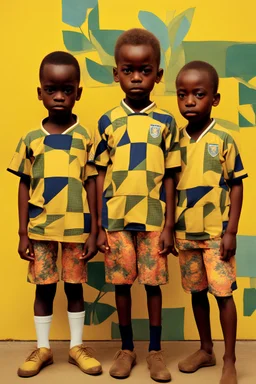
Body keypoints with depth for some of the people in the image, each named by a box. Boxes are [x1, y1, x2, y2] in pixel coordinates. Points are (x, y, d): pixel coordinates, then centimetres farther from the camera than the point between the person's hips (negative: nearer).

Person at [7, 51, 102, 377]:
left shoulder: (86, 137, -3)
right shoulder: (30, 139, 0)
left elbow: (91, 184, -1)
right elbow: (24, 186, 3)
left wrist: (93, 232, -3)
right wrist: (22, 233, 0)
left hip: (76, 228, -1)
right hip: (40, 228, 1)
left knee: (74, 287, 11)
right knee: (43, 287, 10)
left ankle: (77, 347, 27)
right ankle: (42, 348, 27)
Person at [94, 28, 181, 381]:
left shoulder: (166, 122, 0)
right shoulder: (107, 122, 1)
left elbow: (169, 177, 1)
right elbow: (101, 175, 3)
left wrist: (169, 226, -2)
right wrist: (100, 227, 0)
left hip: (153, 218, 0)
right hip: (116, 219, 1)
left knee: (153, 283, 7)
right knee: (121, 283, 10)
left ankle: (155, 351, 24)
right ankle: (126, 349, 27)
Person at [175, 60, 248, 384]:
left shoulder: (223, 140, -8)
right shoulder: (176, 140, 2)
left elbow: (236, 186, -5)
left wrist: (231, 231, -10)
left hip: (216, 232, -4)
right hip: (186, 233, 4)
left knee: (223, 293, 1)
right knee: (196, 292, 15)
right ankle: (206, 350, 32)